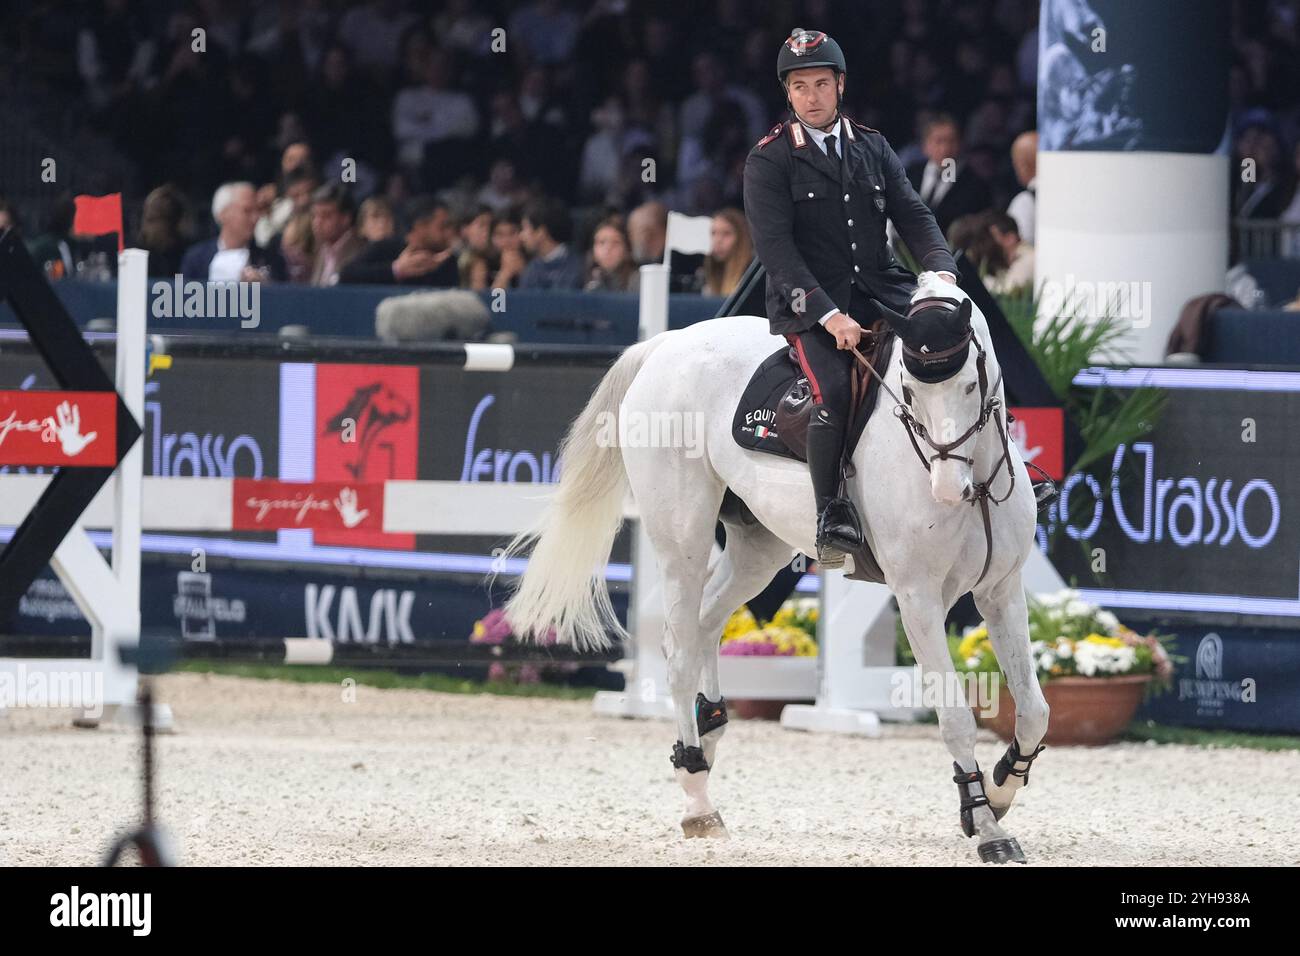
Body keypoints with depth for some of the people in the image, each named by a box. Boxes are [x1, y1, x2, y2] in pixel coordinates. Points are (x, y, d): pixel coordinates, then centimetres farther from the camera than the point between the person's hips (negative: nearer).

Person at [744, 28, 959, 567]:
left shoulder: (872, 148, 14)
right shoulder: (769, 161, -2)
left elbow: (911, 214, 9)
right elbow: (775, 248, -11)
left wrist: (942, 268, -13)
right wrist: (829, 315, -21)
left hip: (879, 289, 5)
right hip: (809, 304, -5)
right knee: (833, 390, -30)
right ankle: (831, 513, -19)